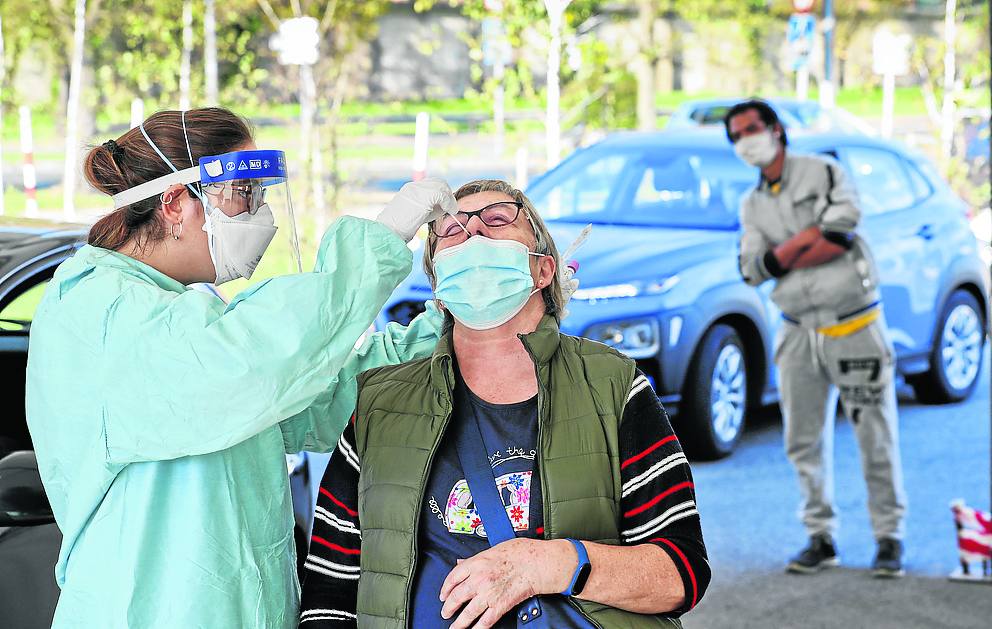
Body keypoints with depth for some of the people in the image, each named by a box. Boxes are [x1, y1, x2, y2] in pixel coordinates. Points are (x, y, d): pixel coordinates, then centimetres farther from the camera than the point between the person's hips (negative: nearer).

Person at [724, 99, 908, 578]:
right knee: (805, 442, 6)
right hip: (799, 331, 5)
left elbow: (841, 237, -19)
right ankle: (821, 538, 16)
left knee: (876, 438, -1)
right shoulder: (752, 206, 11)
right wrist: (808, 238, -15)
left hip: (854, 327, -5)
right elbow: (752, 270, -3)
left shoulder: (824, 173, -3)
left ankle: (889, 537, 9)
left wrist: (780, 259, -12)